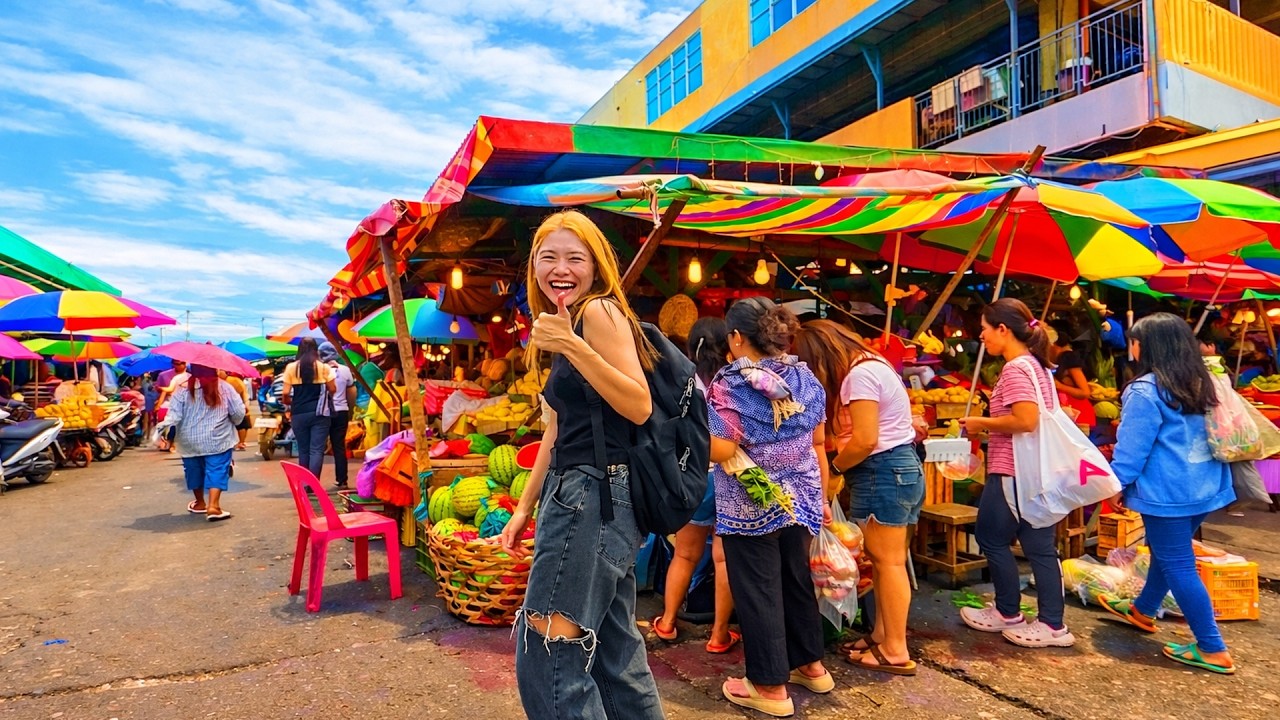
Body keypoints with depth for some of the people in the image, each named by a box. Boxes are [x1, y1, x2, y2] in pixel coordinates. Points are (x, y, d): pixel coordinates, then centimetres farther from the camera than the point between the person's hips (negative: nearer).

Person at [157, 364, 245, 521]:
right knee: (217, 471, -1)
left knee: (195, 471, 19)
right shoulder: (224, 388, -6)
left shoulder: (183, 389, -5)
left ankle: (200, 503, 34)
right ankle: (213, 506, -14)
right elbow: (239, 413, -4)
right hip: (218, 441, -2)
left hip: (190, 441, 2)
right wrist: (230, 423, 15)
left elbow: (174, 414, -13)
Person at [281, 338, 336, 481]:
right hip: (319, 413, -1)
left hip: (299, 413, 2)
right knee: (317, 450, -2)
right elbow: (333, 389, 3)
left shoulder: (291, 367, 0)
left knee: (303, 450, 13)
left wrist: (289, 402, 20)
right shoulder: (324, 367, -2)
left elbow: (285, 393, -2)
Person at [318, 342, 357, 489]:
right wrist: (350, 409, 20)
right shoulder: (345, 370, 2)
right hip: (341, 412, 3)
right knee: (340, 447, 6)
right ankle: (342, 481, 7)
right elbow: (352, 393, 8)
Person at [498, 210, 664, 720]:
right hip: (579, 494, 10)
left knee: (547, 654, -5)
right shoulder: (564, 323, 19)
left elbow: (640, 407, -19)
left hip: (596, 494, -10)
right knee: (614, 650, 16)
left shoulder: (599, 311, -8)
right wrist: (524, 509, 20)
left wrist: (571, 345, -25)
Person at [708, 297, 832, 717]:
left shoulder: (729, 385, -17)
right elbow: (818, 443, 8)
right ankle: (811, 666, 36)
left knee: (757, 591, 6)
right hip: (799, 499, 7)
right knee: (797, 580, 21)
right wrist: (821, 497, 17)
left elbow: (721, 451, -22)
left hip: (749, 505, -6)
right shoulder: (805, 378, 2)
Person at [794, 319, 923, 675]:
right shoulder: (869, 364, 15)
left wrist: (834, 467, -5)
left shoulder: (860, 374, -16)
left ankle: (896, 652, 8)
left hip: (884, 469, -10)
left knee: (888, 561, -2)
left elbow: (865, 441, -20)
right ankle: (881, 636, 22)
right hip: (895, 466, 10)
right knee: (882, 559, 13)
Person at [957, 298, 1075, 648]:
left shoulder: (1015, 369, -17)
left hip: (1012, 473, -9)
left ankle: (1009, 614, 19)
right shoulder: (1036, 365, 13)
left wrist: (981, 423, -14)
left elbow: (1025, 421, -27)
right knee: (1040, 546, 12)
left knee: (991, 538, 7)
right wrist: (987, 427, 12)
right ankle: (1052, 624, 17)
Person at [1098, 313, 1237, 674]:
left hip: (1168, 492, -9)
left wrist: (1119, 485, -3)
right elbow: (1213, 435, 19)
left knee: (1178, 565, 1)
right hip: (1205, 487, 9)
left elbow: (1132, 447, -16)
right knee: (1168, 552, 22)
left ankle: (1213, 650, 8)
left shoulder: (1145, 391, -17)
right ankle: (1143, 610, 40)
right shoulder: (1202, 383, 8)